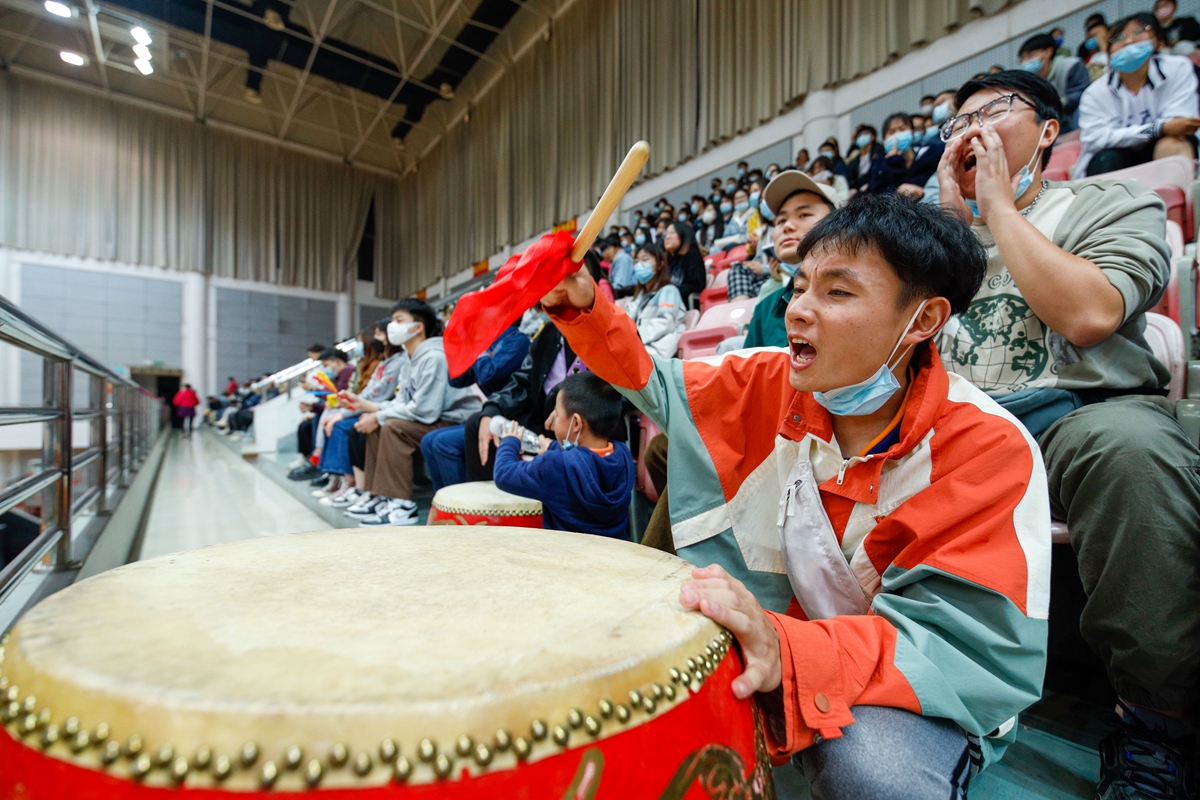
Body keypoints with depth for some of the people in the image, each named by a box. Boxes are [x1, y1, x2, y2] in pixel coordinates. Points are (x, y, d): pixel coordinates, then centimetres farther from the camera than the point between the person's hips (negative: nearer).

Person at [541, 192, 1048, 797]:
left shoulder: (987, 448, -19)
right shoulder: (770, 382, -8)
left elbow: (972, 642, -24)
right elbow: (651, 382, 4)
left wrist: (789, 652, -41)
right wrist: (583, 307, -10)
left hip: (902, 691, -2)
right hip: (767, 629, 3)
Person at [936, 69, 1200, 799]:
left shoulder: (1114, 201, 12)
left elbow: (1087, 315, -11)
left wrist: (997, 203, -1)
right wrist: (955, 211, 5)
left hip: (1077, 410, -2)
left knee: (1130, 443, -36)